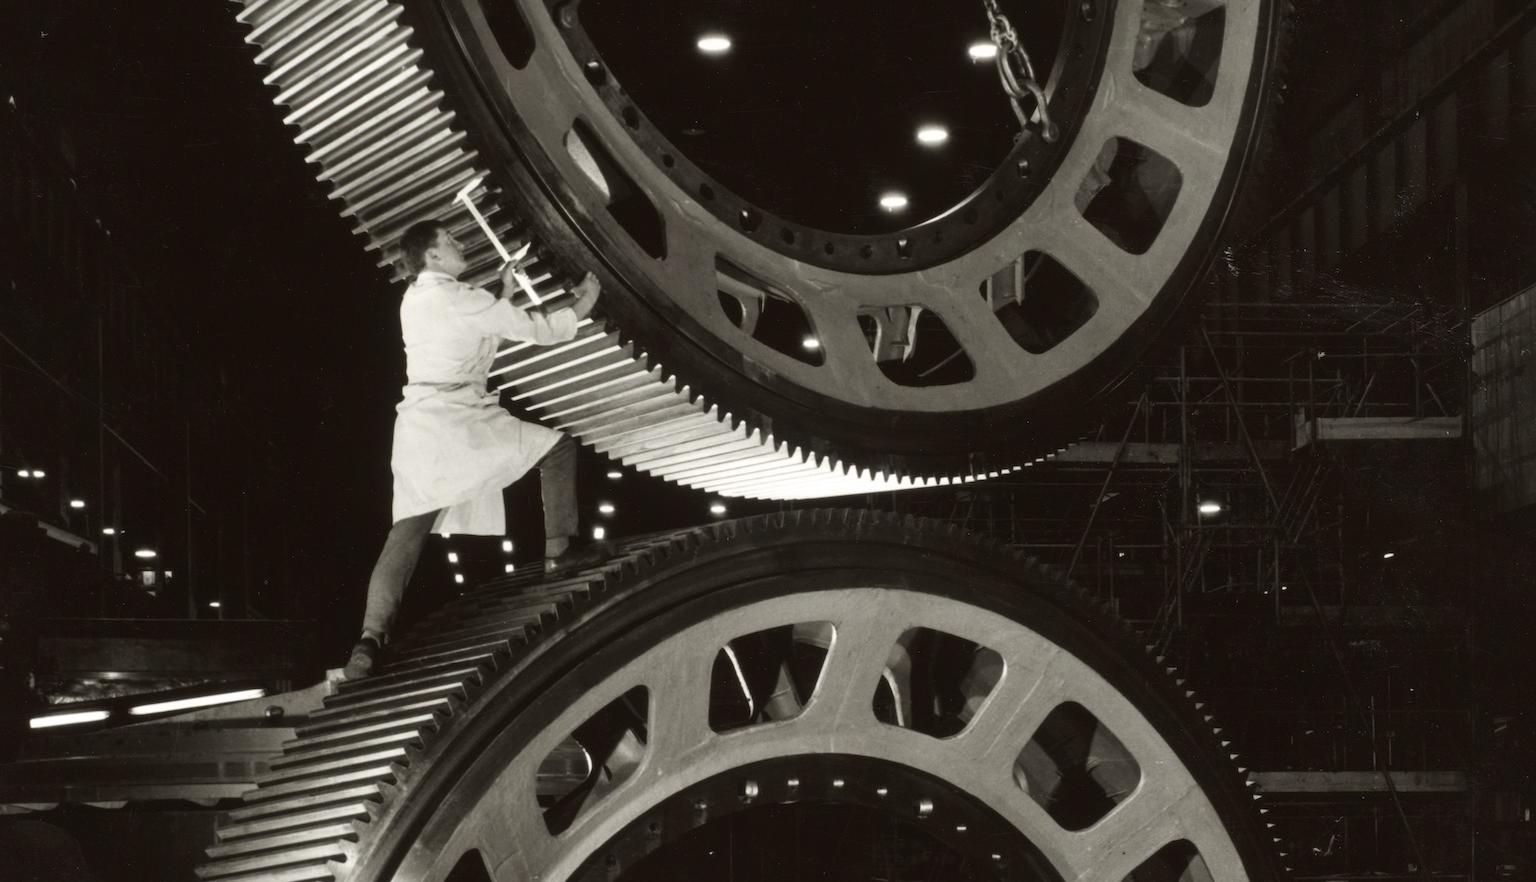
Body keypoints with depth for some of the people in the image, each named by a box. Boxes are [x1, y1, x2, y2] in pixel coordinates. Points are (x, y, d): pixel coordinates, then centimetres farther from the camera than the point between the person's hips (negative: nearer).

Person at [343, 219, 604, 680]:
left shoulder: (414, 300, 16)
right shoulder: (461, 300, -9)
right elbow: (537, 330, -4)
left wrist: (503, 296, 25)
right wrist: (581, 306, 12)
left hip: (417, 425, 8)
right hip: (458, 421, -8)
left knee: (405, 536, 2)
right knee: (557, 447, 8)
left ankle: (371, 636, -12)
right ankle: (560, 548, 10)